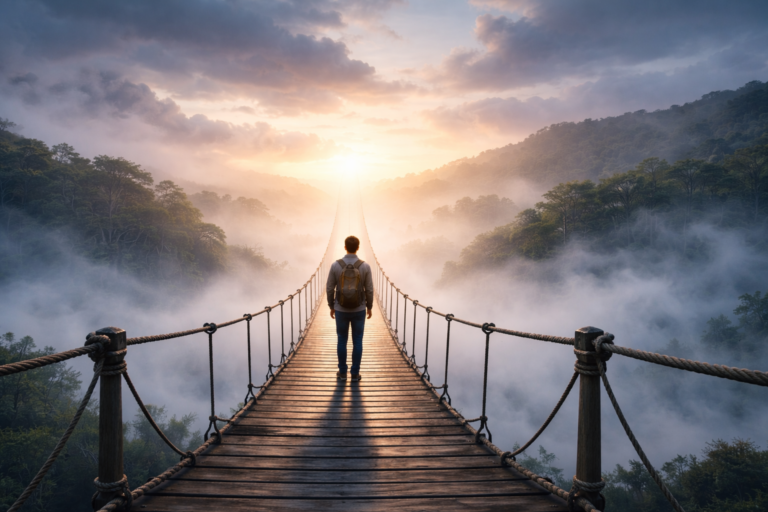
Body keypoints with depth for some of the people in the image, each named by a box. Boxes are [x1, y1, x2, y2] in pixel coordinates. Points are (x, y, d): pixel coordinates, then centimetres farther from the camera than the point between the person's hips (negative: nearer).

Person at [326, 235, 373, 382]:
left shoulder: (335, 265, -13)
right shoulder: (365, 266, -14)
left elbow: (329, 289, -6)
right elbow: (369, 290, -7)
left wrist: (331, 307, 10)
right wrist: (369, 307, 9)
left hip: (341, 310, 0)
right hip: (359, 310, 0)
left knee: (342, 340, 16)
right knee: (357, 342, 12)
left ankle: (342, 372, 24)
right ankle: (355, 373, 19)